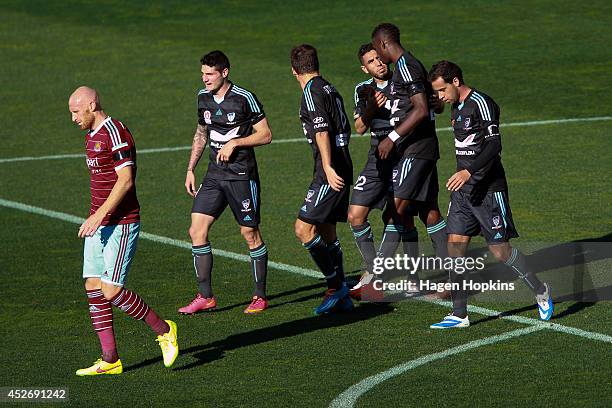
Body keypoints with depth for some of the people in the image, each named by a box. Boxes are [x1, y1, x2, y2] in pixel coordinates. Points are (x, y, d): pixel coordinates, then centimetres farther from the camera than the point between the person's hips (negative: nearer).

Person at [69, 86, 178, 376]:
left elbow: (125, 180, -22)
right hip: (98, 225, 10)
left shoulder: (115, 133, -15)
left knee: (112, 292, -13)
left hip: (120, 225, -10)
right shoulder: (92, 136, 15)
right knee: (93, 288, 3)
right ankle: (110, 360, 6)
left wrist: (99, 215, -25)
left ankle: (163, 330, 7)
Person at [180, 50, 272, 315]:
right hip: (214, 174, 6)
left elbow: (265, 135, -7)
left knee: (250, 234, 1)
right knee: (197, 230, -4)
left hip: (242, 176, -6)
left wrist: (235, 143, -18)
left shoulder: (245, 99, -11)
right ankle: (205, 297, 2)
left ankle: (260, 297, 13)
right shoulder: (203, 98, 8)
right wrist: (190, 169, 17)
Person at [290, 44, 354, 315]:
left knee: (303, 229, -12)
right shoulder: (330, 90, 17)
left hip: (329, 173, -10)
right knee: (326, 232, 14)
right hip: (340, 172, 10)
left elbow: (322, 132, -21)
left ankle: (336, 285, -9)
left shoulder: (312, 92, -11)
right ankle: (340, 297, 18)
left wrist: (328, 168, -28)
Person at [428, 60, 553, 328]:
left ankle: (540, 291, 18)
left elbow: (494, 145, -23)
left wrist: (469, 172, -31)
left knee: (500, 250, -4)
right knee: (455, 243, -1)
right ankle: (459, 315, 2)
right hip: (463, 188, 9)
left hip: (487, 189, -9)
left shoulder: (481, 104, -14)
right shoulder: (457, 108, 15)